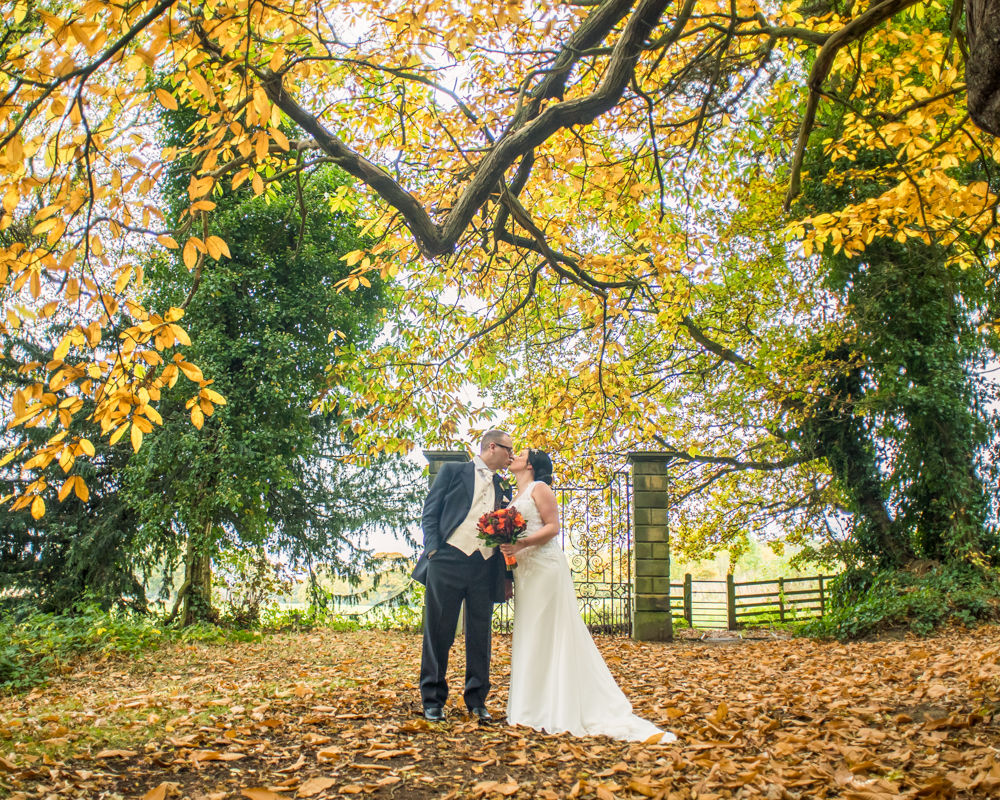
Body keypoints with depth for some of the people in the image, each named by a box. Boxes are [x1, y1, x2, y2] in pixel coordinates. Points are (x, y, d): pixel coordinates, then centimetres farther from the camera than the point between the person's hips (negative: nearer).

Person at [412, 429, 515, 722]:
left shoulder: (503, 489, 20)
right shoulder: (453, 471, 8)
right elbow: (430, 512, 3)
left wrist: (505, 572, 5)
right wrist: (433, 549, -9)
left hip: (485, 567, 4)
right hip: (448, 562, -4)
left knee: (480, 636, 6)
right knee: (438, 633, 1)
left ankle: (477, 701, 16)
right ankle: (432, 700, 12)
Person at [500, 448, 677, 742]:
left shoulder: (539, 488, -4)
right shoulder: (517, 496, 21)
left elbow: (552, 527, -12)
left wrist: (523, 543, -23)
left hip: (544, 567, -9)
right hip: (524, 571, 9)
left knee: (549, 635, -8)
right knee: (529, 636, 7)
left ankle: (558, 711, -4)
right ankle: (533, 708, 11)